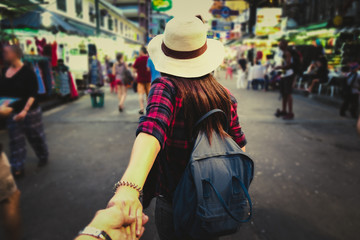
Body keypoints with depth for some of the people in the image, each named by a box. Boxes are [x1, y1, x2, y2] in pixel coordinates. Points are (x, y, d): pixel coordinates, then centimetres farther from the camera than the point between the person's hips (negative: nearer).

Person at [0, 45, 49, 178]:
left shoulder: (27, 72, -13)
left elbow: (33, 94, -17)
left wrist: (25, 110, -27)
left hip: (30, 111, -5)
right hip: (12, 112, 5)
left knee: (36, 136, 10)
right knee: (15, 139, 8)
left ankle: (43, 157, 33)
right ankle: (18, 168, 16)